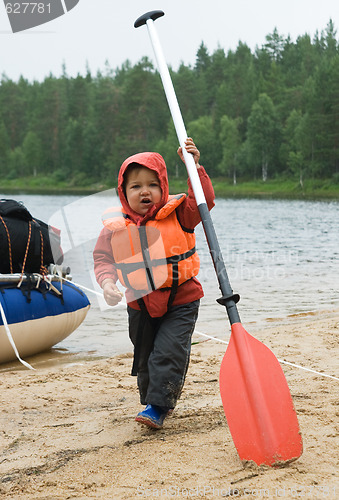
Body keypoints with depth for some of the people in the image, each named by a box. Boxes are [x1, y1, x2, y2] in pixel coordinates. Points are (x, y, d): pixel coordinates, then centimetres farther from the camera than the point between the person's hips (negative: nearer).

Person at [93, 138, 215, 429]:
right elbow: (103, 258, -2)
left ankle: (158, 406, -5)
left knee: (168, 353, -14)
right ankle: (152, 400, 36)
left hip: (180, 300, -3)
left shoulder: (177, 214, -9)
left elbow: (203, 201, -19)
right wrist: (107, 282, -21)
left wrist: (194, 167, -28)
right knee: (144, 358, 15)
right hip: (141, 305, 3)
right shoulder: (116, 226, -6)